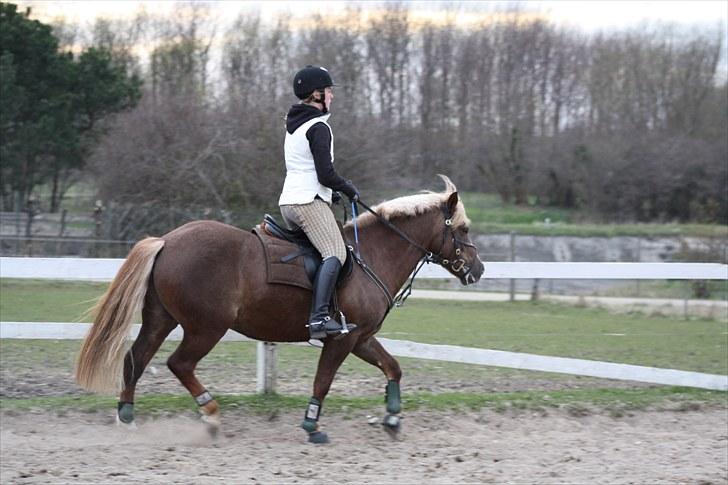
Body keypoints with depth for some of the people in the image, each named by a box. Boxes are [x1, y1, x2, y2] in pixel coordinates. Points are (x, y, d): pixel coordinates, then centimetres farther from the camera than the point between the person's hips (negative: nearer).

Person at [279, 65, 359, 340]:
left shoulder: (294, 125, 18)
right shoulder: (318, 127, -11)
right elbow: (326, 175, -16)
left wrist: (337, 189, 22)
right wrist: (349, 190, 1)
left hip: (288, 201, 10)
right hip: (310, 201, -10)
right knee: (335, 253, -19)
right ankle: (319, 317, -34)